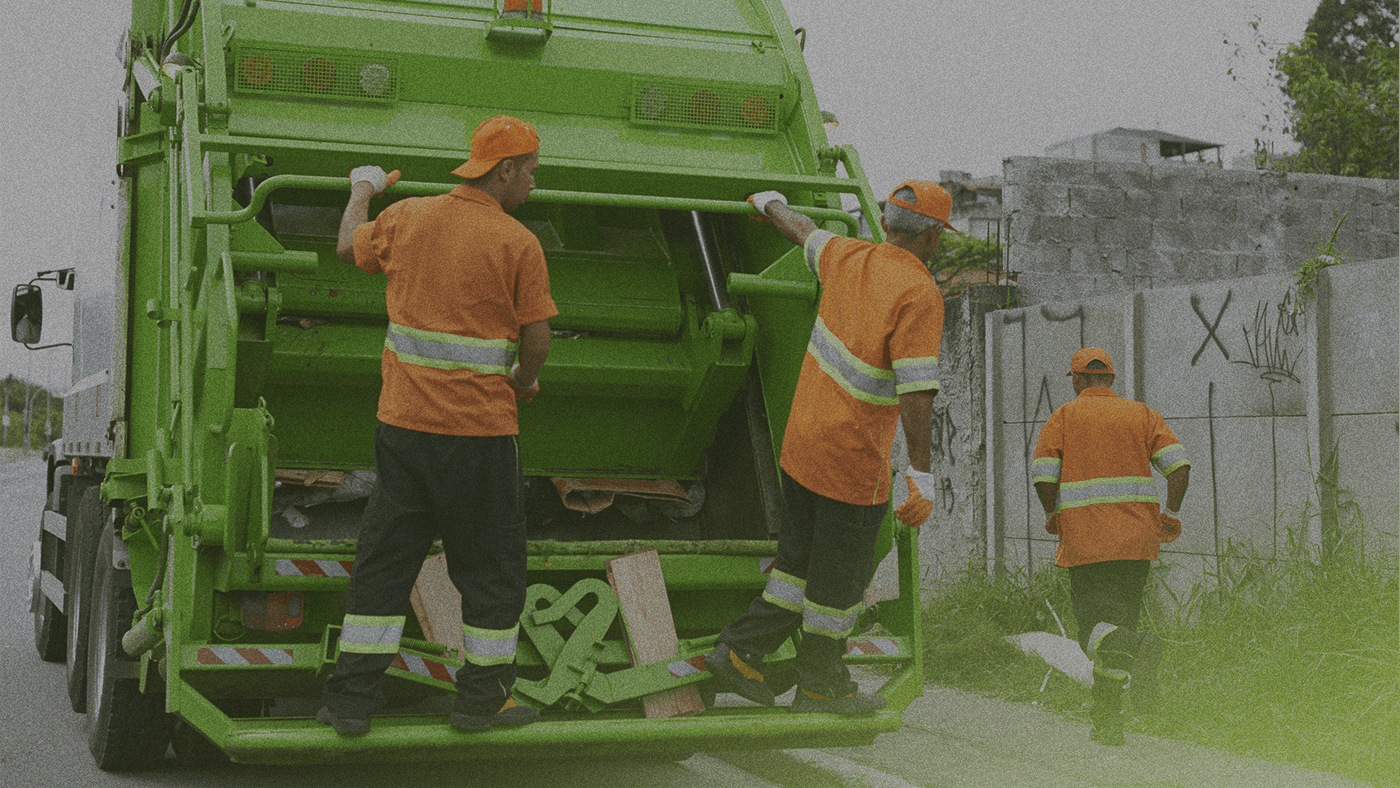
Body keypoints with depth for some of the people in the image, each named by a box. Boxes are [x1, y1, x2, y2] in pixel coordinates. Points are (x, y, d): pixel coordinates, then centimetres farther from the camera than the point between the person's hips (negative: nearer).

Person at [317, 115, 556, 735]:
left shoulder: (407, 216, 4)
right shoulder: (517, 244, -9)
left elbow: (348, 248, 23)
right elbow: (537, 341, -8)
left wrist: (362, 189, 41)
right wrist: (522, 381, 14)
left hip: (403, 422, 5)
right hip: (480, 429, -4)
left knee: (382, 560, 12)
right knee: (490, 564, 11)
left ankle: (352, 698, 14)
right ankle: (482, 697, 20)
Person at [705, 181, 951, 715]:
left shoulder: (849, 258, 2)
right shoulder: (919, 293, -19)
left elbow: (802, 231, 24)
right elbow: (916, 389, -24)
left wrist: (770, 204, 46)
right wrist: (921, 473, -22)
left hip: (801, 442, 7)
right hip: (853, 458, -7)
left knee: (801, 560, 20)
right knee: (840, 576, 8)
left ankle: (740, 652, 21)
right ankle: (821, 686, 22)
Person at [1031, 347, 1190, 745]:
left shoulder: (1063, 417, 6)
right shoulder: (1142, 414, 13)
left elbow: (1042, 476, -5)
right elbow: (1179, 462, -2)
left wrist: (1052, 514, 12)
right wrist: (1171, 512, 5)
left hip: (1085, 540, -3)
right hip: (1137, 540, 3)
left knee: (1096, 629, -4)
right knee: (1117, 623, 12)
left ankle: (1139, 647, -37)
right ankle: (1107, 720, 10)